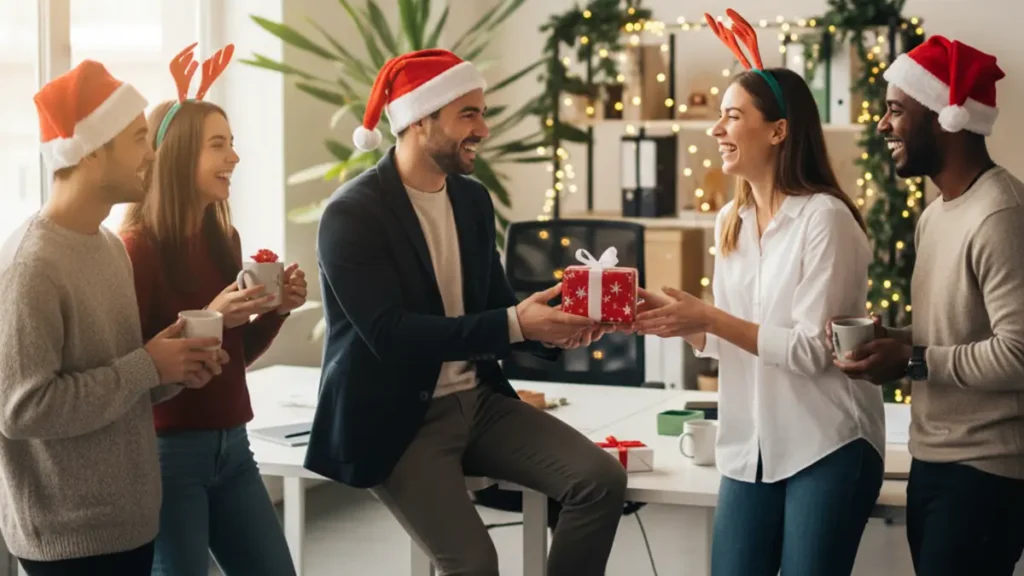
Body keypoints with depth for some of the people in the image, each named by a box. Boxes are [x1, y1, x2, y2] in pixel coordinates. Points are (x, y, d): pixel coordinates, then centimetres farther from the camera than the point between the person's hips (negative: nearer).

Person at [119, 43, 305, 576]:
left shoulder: (223, 239, 7)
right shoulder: (137, 248, -13)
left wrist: (276, 310, -2)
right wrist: (208, 319, -22)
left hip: (231, 446, 7)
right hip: (166, 450, -7)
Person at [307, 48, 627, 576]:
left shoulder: (473, 199, 7)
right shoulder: (352, 214, -16)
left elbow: (494, 303, 12)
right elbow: (390, 334, -25)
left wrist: (551, 326, -11)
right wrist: (514, 325, -31)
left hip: (478, 400, 7)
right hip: (398, 420, -6)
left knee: (601, 478, -10)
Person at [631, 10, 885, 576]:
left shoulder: (824, 217, -13)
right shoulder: (730, 222, 8)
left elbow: (811, 351, -18)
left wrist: (708, 317, -18)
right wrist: (677, 317, -4)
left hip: (828, 446, -6)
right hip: (749, 449, 6)